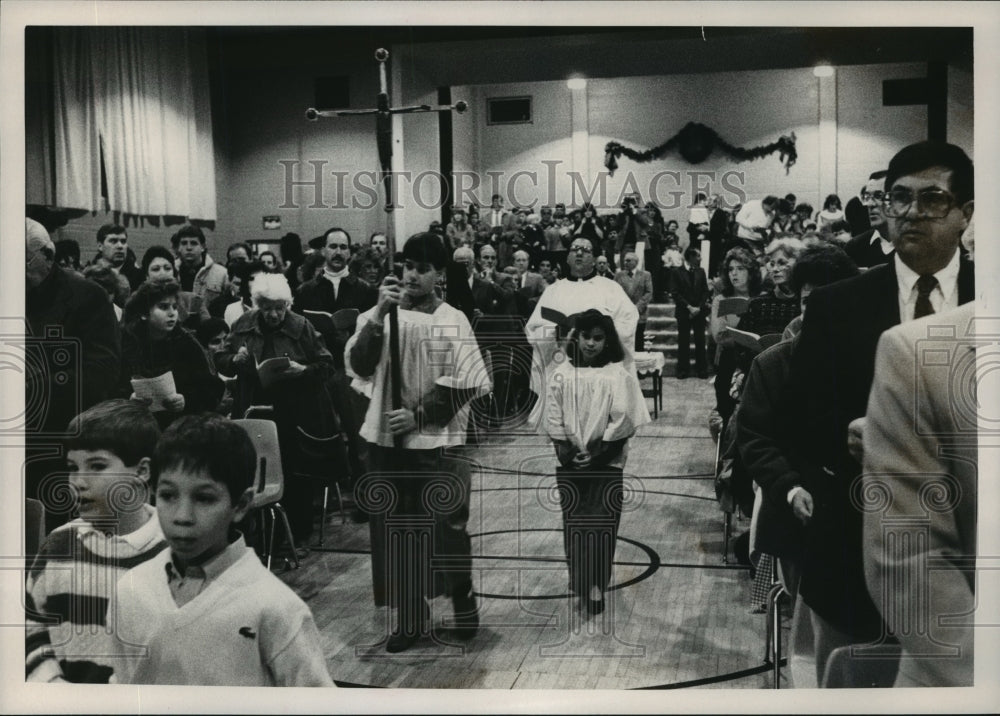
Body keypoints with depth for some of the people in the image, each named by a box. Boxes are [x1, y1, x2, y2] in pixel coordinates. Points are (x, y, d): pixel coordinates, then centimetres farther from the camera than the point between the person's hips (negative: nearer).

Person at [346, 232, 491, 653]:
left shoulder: (452, 321, -4)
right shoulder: (378, 316, 2)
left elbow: (467, 384, -7)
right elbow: (360, 367, -9)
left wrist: (419, 414, -13)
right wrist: (379, 316, -20)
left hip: (436, 442, -3)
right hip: (387, 439, 3)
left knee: (449, 527, 3)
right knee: (401, 532, 11)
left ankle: (463, 599, 28)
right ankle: (410, 618, 22)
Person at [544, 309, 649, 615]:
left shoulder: (617, 375, -4)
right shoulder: (562, 374, 3)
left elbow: (622, 421, -7)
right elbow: (554, 420, 3)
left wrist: (598, 454, -10)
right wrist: (566, 453, -6)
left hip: (606, 463, -2)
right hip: (570, 463, 2)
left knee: (602, 523, -3)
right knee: (574, 522, 5)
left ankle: (597, 584, 2)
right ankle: (578, 582, 17)